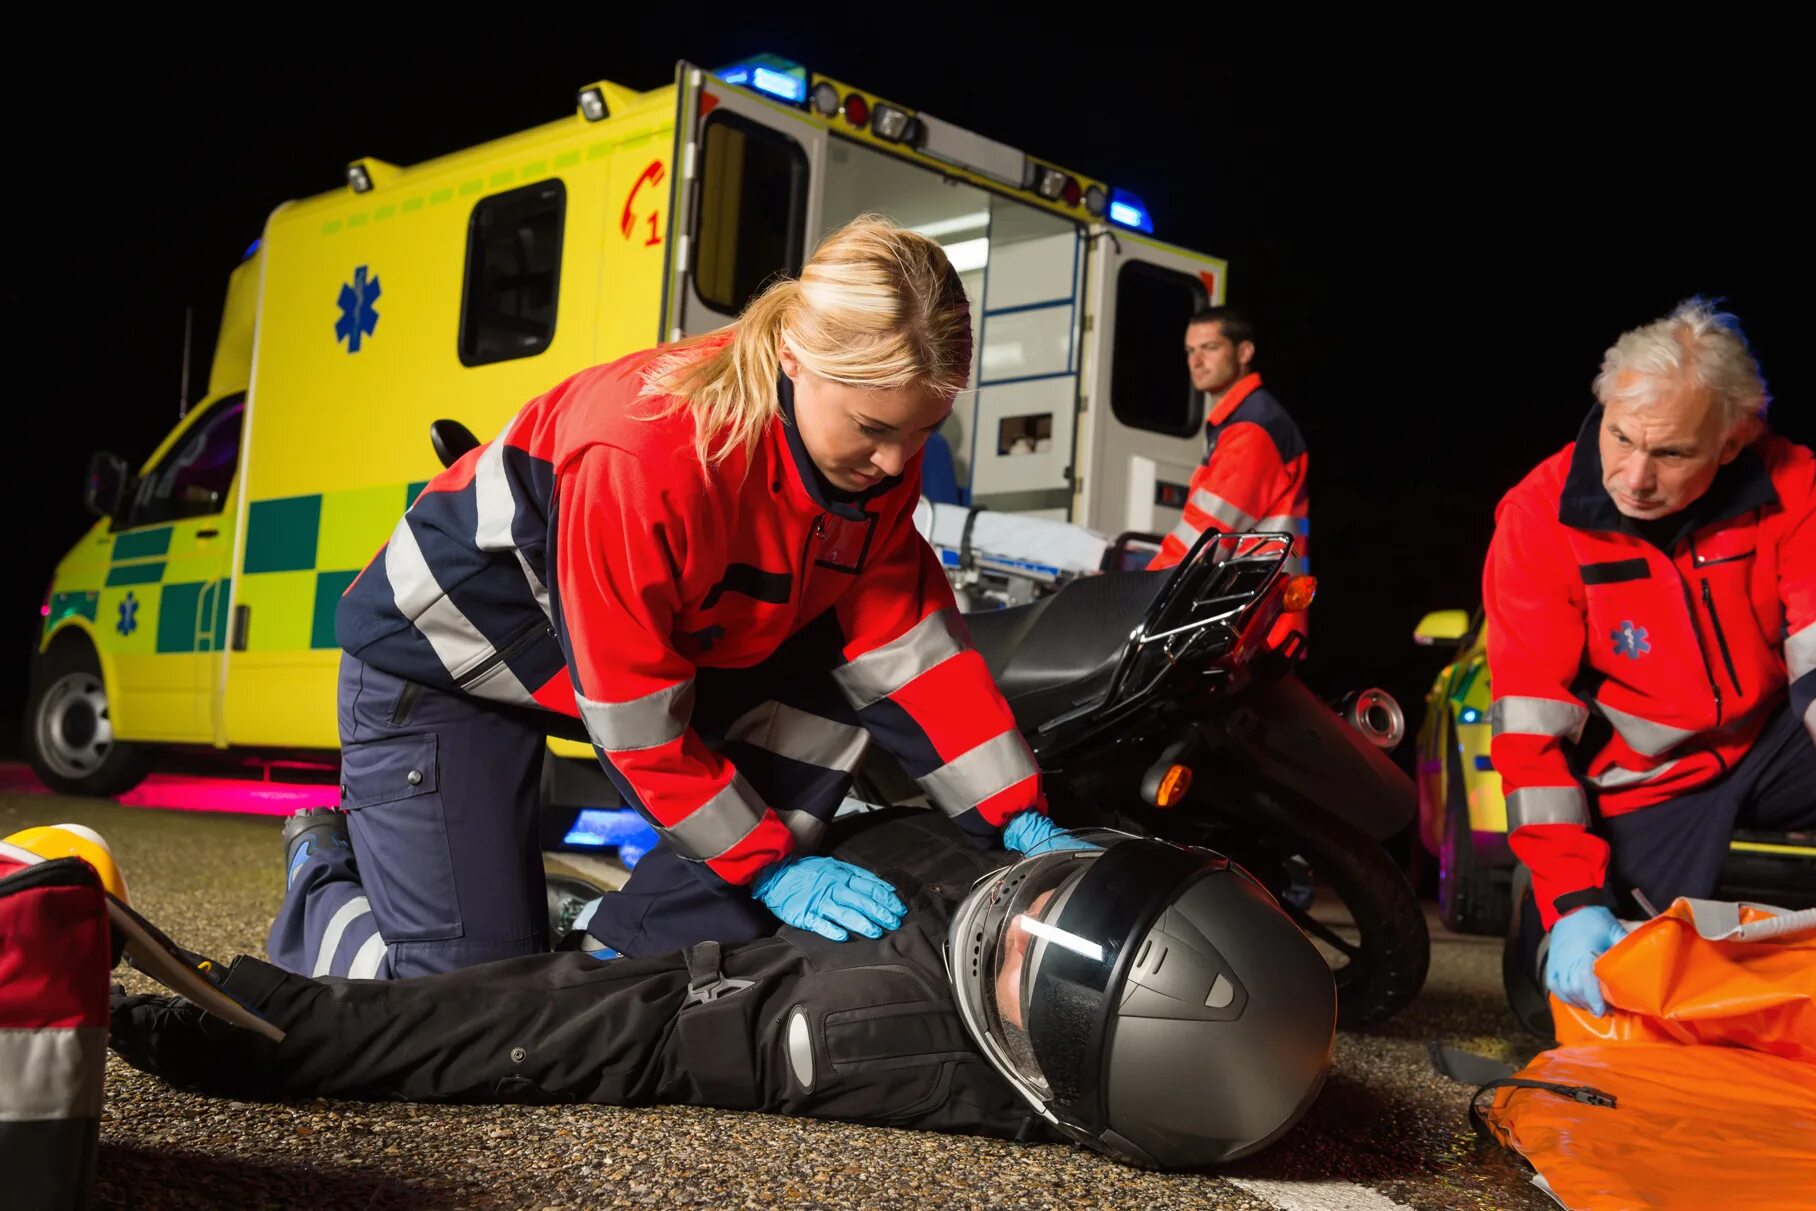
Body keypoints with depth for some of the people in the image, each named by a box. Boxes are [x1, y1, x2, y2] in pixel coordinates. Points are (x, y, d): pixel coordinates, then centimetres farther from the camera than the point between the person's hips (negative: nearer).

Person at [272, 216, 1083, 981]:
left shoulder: (878, 453, -16)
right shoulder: (647, 458, -37)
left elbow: (908, 639, -10)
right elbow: (635, 718, -29)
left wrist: (1018, 816, -15)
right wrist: (772, 865, -23)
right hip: (445, 655, -7)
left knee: (826, 694, -15)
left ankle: (628, 955, -6)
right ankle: (325, 875, 22)